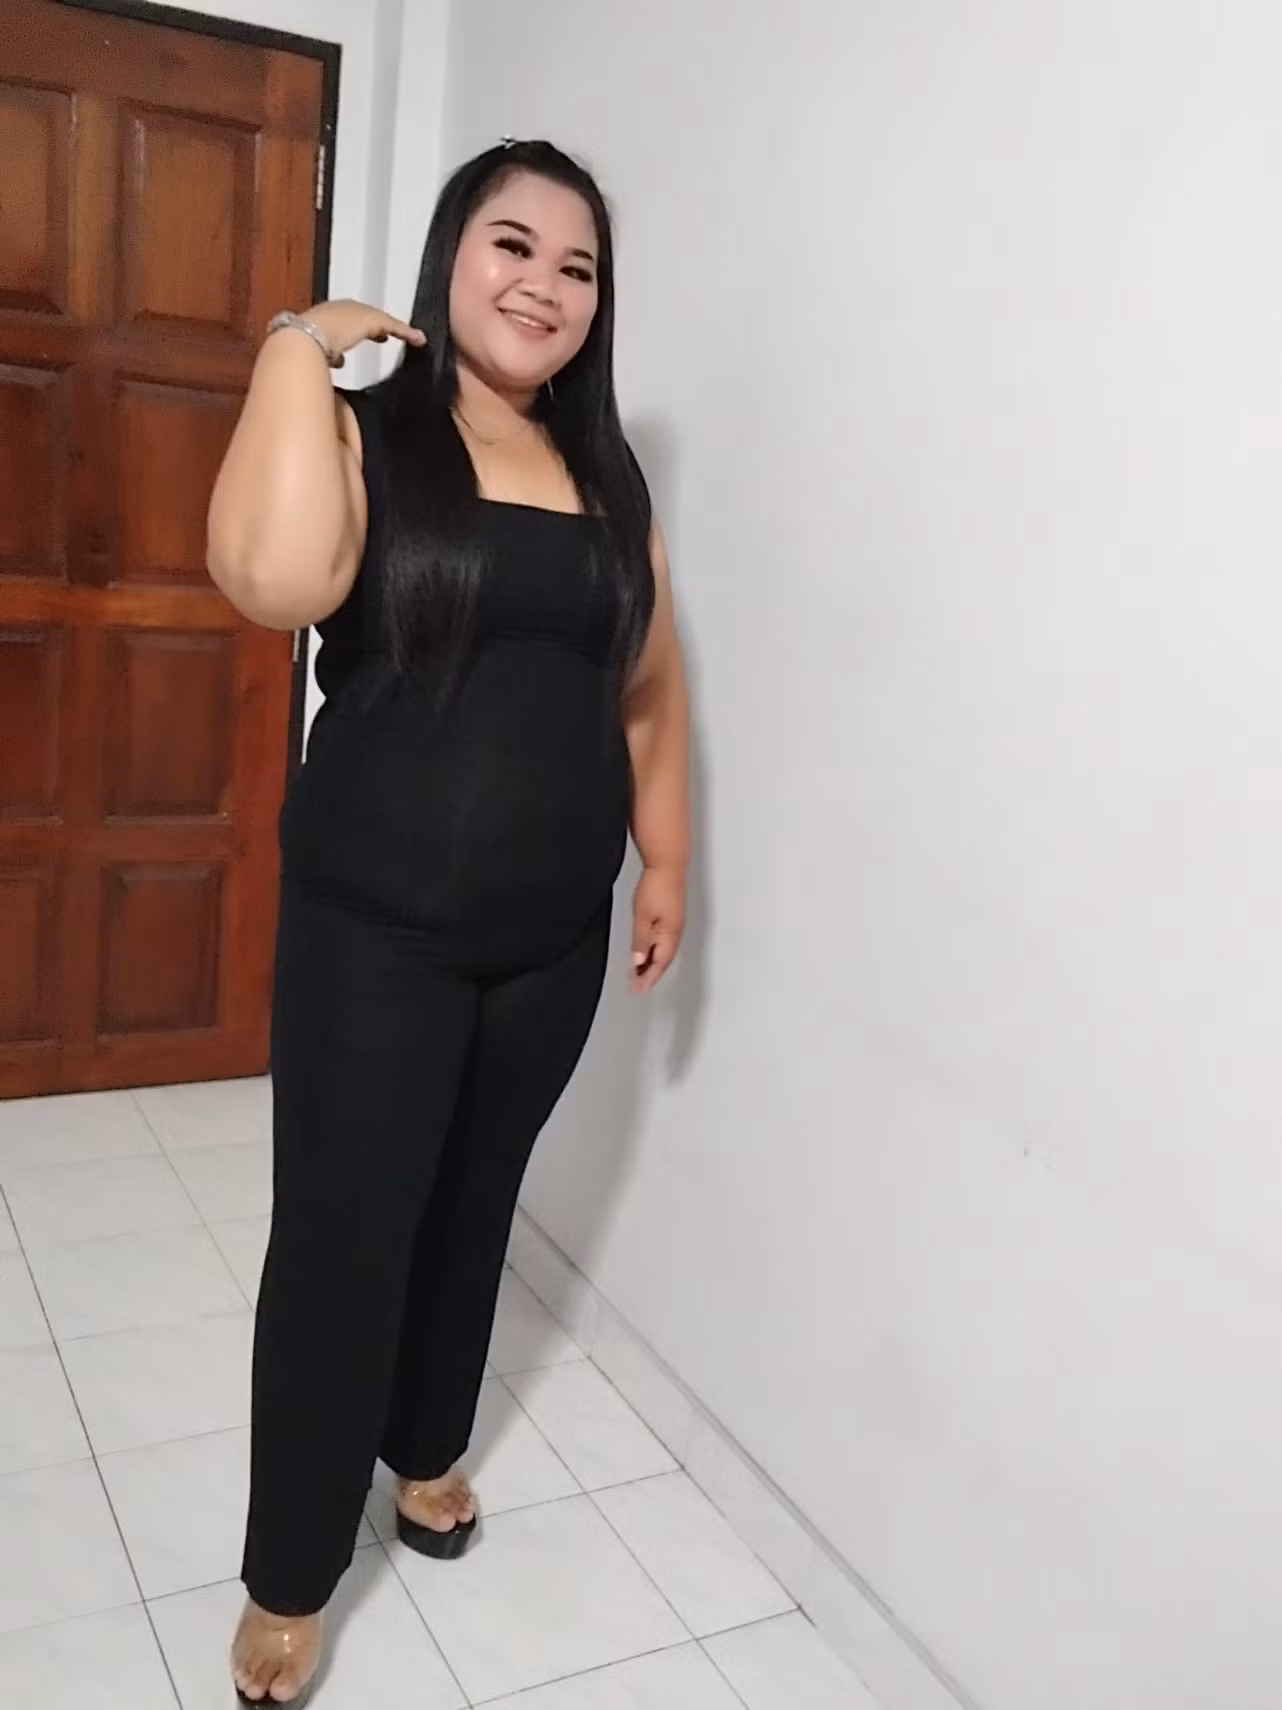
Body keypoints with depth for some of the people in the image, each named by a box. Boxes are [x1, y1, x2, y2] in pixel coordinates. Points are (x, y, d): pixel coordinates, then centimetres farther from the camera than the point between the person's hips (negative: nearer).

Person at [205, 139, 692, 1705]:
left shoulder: (608, 477, 7)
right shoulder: (367, 432, -8)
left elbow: (651, 691, 14)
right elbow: (273, 579, -30)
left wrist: (666, 862, 9)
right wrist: (299, 346, -20)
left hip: (553, 936, 5)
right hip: (374, 930, -4)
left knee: (474, 1207, 20)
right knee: (340, 1234, 3)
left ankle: (424, 1448, 45)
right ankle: (288, 1577, 24)